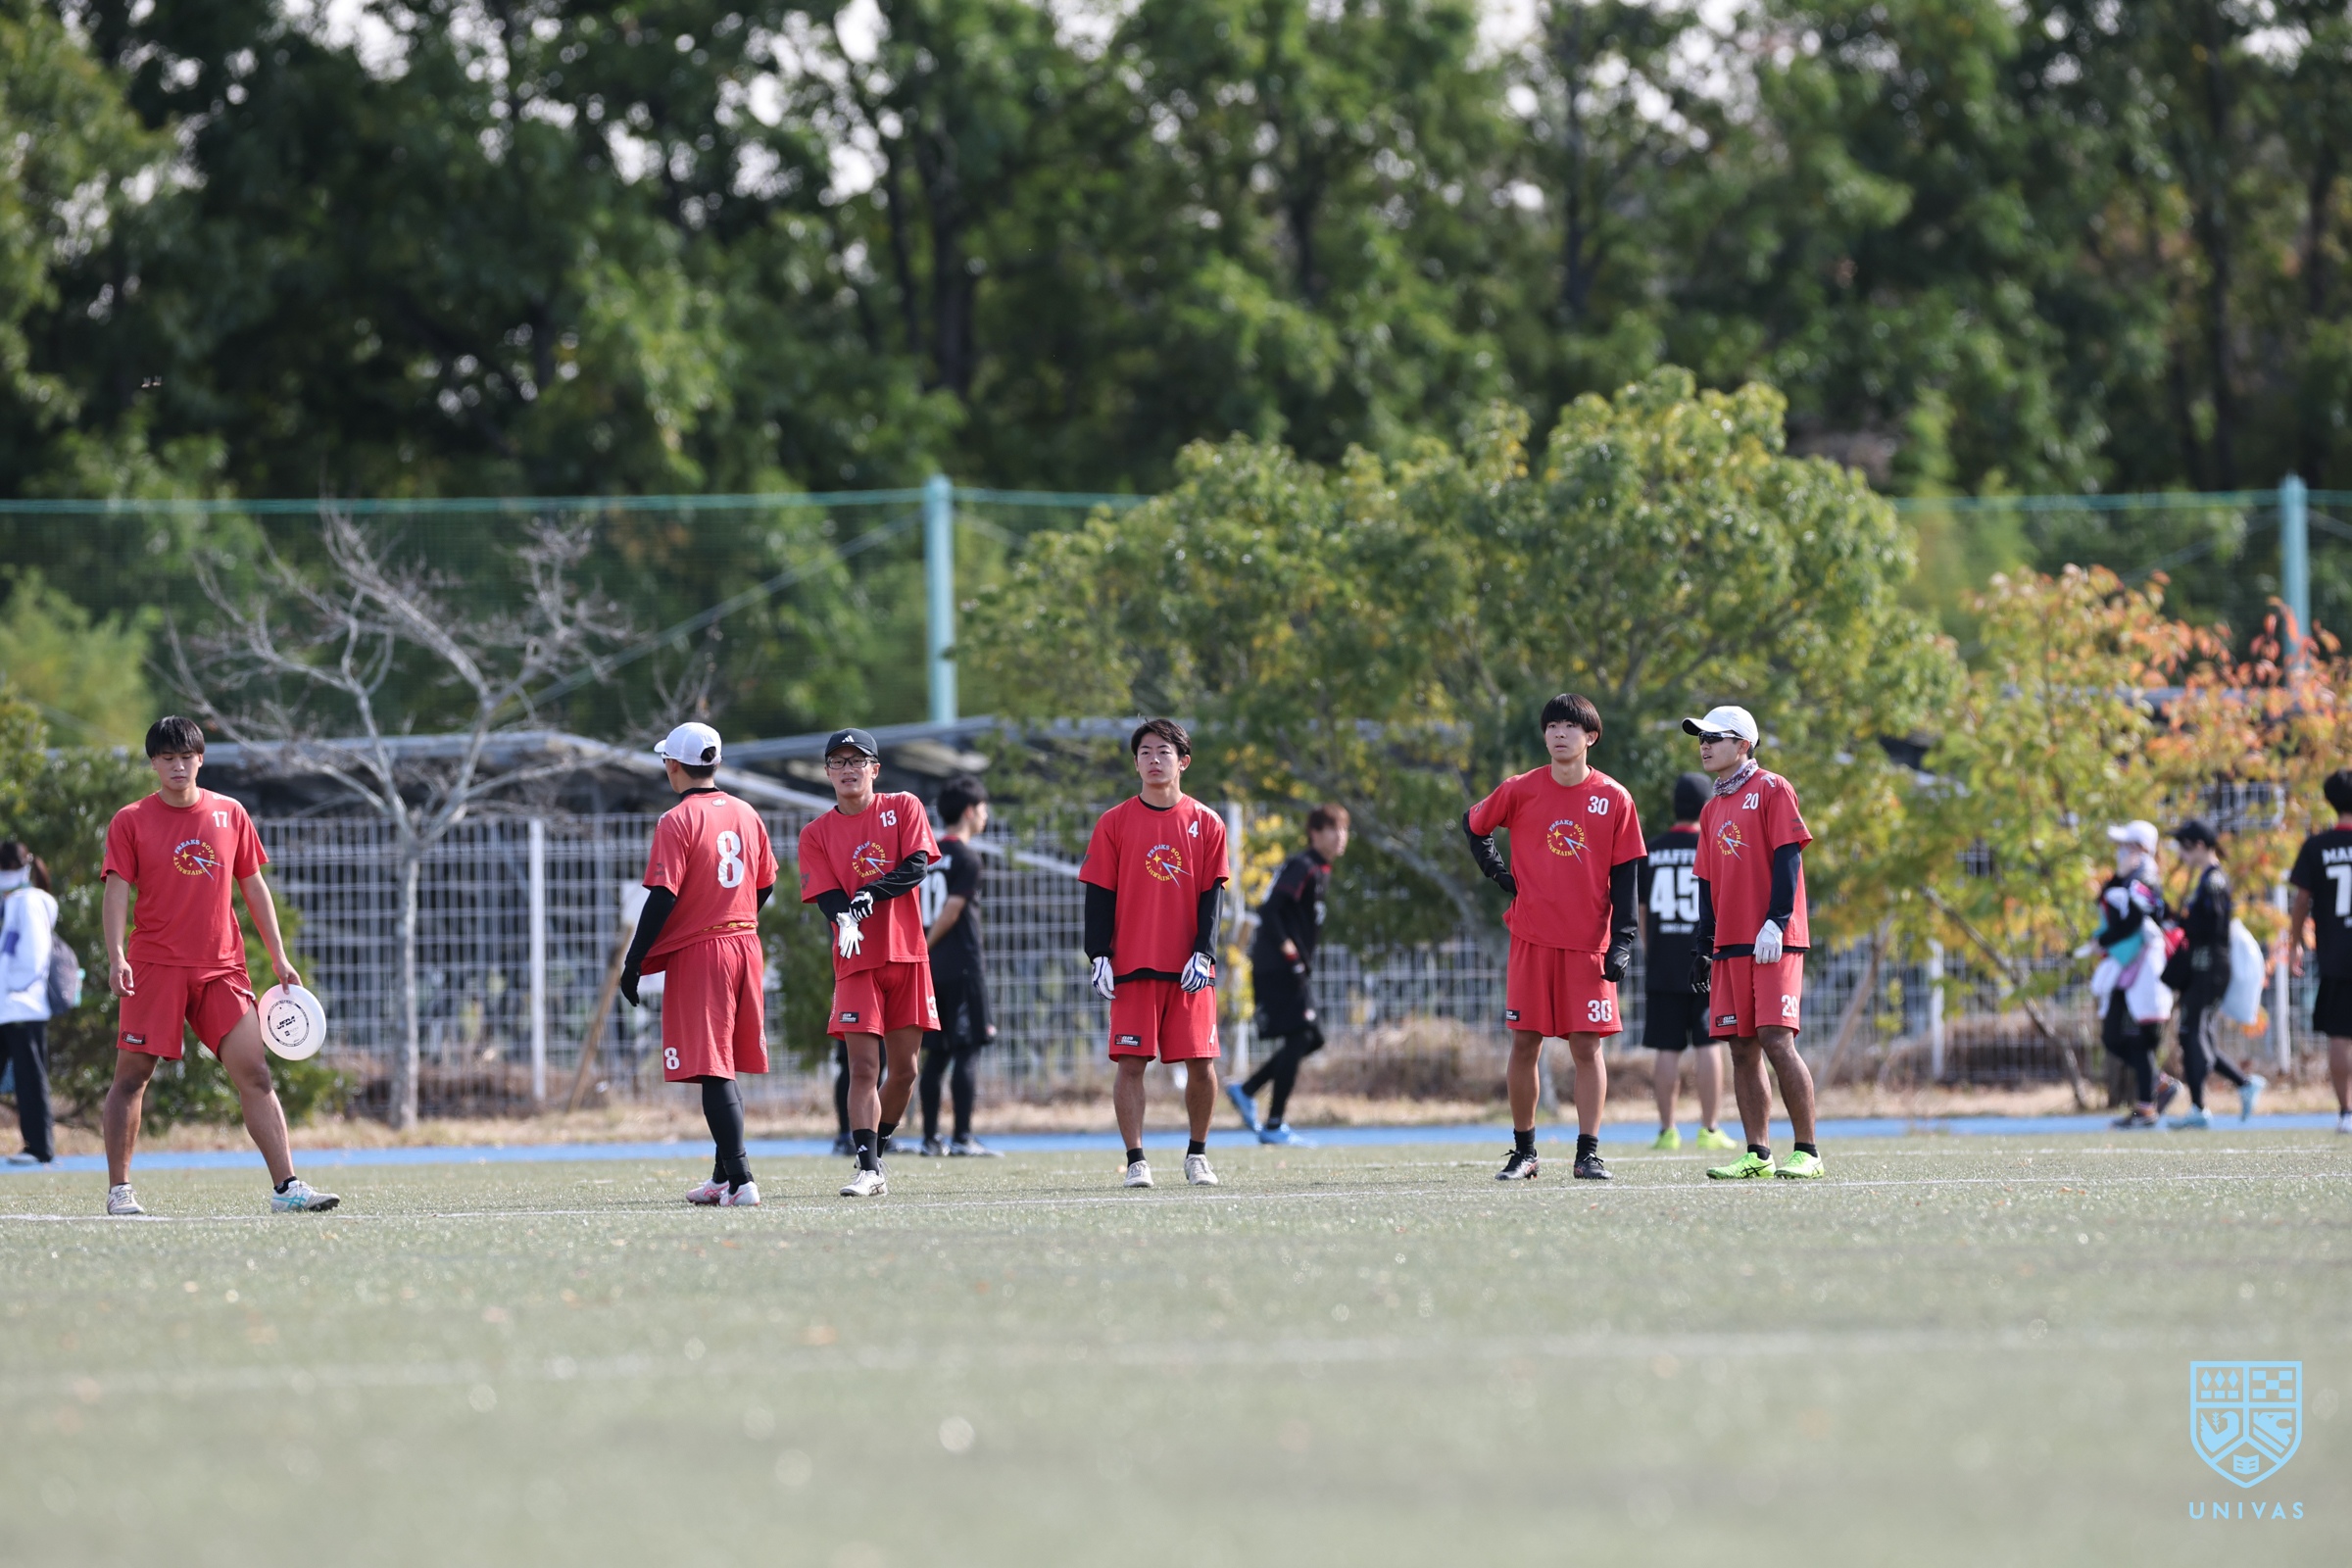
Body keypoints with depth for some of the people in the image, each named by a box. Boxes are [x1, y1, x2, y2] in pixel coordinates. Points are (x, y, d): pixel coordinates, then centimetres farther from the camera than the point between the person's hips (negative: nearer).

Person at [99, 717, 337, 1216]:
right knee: (132, 1075, -3)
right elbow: (116, 893, -4)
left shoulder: (230, 814, 10)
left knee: (254, 1074, -6)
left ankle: (286, 1186, -8)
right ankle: (119, 1189, 7)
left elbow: (253, 888, 15)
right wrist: (116, 957, -18)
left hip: (221, 968, 2)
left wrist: (279, 958, 11)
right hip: (155, 968, -2)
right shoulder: (131, 821, 2)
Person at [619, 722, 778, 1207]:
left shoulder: (677, 821, -11)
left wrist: (633, 963, -11)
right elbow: (765, 885, 15)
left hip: (697, 953, -7)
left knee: (711, 1073, -7)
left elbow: (662, 897, -16)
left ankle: (740, 1179, -17)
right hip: (746, 947, 7)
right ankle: (723, 1179, 22)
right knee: (723, 1070, 17)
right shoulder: (746, 815, 9)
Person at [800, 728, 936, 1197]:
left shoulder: (904, 807, 5)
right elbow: (827, 896, -6)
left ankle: (876, 1152, 22)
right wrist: (846, 917, -28)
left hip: (907, 955, 1)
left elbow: (916, 867, -6)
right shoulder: (816, 835, 5)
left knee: (904, 1068, 4)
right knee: (863, 1067, -11)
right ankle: (868, 1170, -13)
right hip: (856, 961, -1)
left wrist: (869, 894, -20)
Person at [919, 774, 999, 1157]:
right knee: (965, 1051, -6)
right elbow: (951, 912, -14)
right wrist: (923, 950, -5)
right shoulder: (966, 856, -8)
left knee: (936, 1053, 10)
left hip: (932, 968, 7)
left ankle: (930, 1138, 10)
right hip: (961, 965, -7)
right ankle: (963, 1138, -11)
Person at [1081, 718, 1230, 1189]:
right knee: (1130, 1063, -5)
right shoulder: (1115, 823, 5)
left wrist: (1203, 954, -7)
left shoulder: (1206, 824, 7)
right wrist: (1100, 956, -5)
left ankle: (1197, 1154, 17)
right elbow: (1099, 895, 3)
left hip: (1189, 971, 1)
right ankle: (1136, 1160, 1)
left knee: (1201, 1064, -1)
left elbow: (1212, 897, 4)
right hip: (1132, 968, -1)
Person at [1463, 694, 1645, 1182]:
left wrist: (1622, 941, -5)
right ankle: (1523, 1152, 12)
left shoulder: (1615, 799, 1)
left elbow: (1625, 875, 1)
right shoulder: (1521, 790, 2)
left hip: (1589, 941, -1)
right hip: (1532, 939, 1)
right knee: (1525, 1043, 2)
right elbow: (1474, 825, 19)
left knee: (1588, 1045, -4)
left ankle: (1589, 1153, 0)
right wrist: (1499, 873, 6)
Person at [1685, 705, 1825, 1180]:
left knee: (1776, 1040, -13)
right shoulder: (1712, 809, 19)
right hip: (1730, 945, 7)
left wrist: (1775, 922, -19)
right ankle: (1757, 1155, 5)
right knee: (1742, 1049, 3)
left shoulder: (1771, 790, -2)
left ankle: (1807, 1152, -9)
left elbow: (1788, 859, -9)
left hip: (1773, 943, -7)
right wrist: (1701, 947, 14)